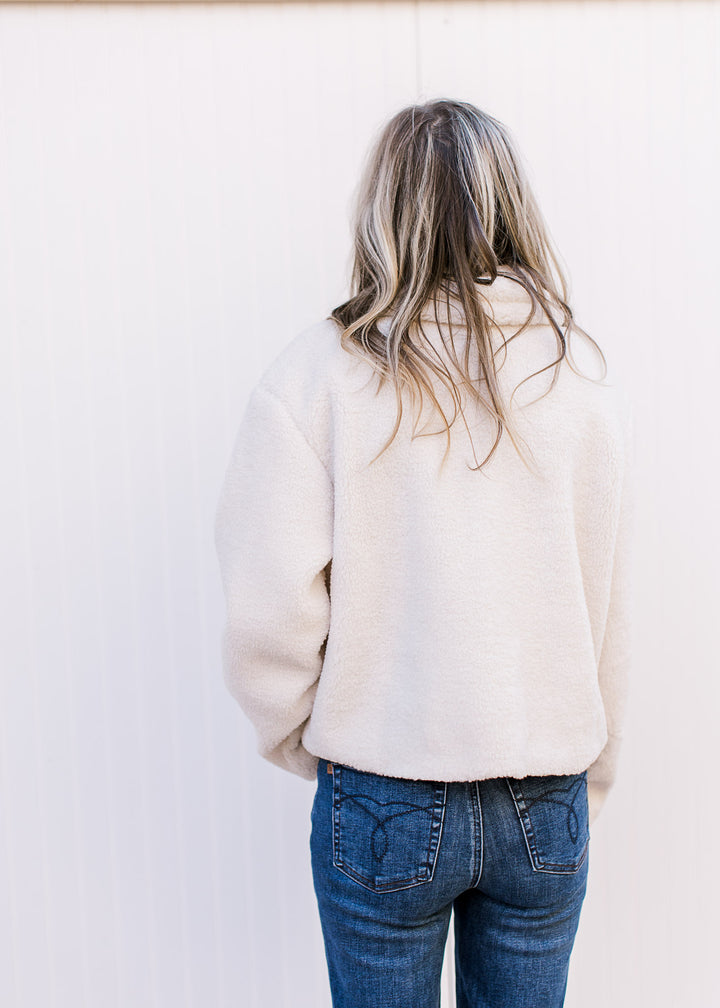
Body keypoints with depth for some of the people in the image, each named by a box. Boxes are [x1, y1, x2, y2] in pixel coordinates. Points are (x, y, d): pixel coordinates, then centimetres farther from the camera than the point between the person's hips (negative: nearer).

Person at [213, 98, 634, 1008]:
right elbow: (611, 616, -1)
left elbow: (268, 607, -14)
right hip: (547, 801, 3)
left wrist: (299, 740, 5)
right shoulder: (584, 380, -5)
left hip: (384, 803, -2)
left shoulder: (319, 372, -13)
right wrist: (587, 781, 14)